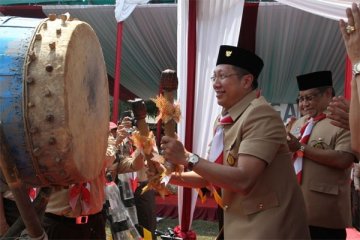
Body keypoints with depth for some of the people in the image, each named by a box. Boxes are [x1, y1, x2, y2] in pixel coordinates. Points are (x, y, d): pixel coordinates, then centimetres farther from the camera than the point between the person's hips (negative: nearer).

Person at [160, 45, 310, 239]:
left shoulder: (261, 115, -19)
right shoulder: (224, 120, 6)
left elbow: (243, 179, -29)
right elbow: (210, 176, 10)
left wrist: (188, 158, -26)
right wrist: (172, 176, -4)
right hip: (238, 224, 7)